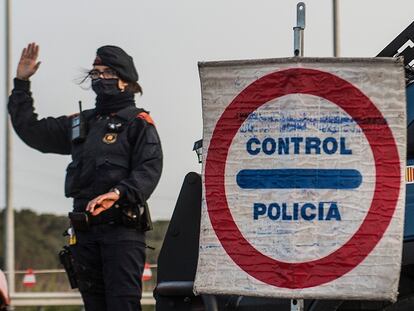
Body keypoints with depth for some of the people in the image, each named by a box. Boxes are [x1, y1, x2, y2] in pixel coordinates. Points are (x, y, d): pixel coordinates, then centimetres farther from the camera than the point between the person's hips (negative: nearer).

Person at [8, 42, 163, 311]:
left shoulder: (138, 122, 1)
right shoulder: (80, 123, 21)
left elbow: (149, 169, -12)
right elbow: (30, 130, 25)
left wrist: (119, 193, -28)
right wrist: (21, 83, 21)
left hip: (122, 226, -7)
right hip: (85, 227, 7)